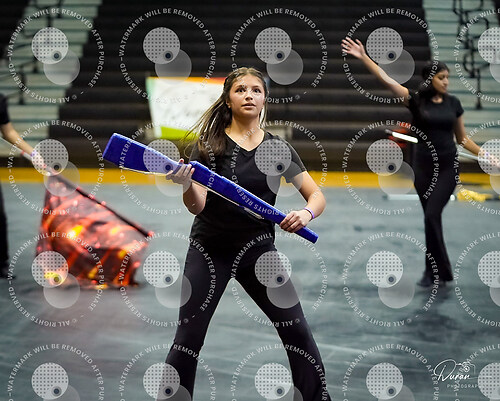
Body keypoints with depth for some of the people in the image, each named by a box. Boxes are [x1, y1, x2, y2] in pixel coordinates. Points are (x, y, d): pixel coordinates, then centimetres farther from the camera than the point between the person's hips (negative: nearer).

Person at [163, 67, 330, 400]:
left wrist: (306, 213, -24)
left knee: (297, 331, 0)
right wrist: (186, 185, -37)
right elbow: (197, 206, -15)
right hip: (210, 250, -2)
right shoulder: (210, 143, -8)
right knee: (189, 336, -1)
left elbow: (317, 195, -1)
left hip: (259, 248, 2)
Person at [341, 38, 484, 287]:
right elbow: (386, 80, -14)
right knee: (431, 218, 8)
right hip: (423, 166, 1)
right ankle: (440, 270, 21)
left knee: (432, 215, -14)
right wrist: (363, 57, -24)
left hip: (447, 167, -1)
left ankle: (435, 270, -4)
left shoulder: (453, 103, 2)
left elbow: (462, 138, 12)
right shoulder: (416, 101, -4)